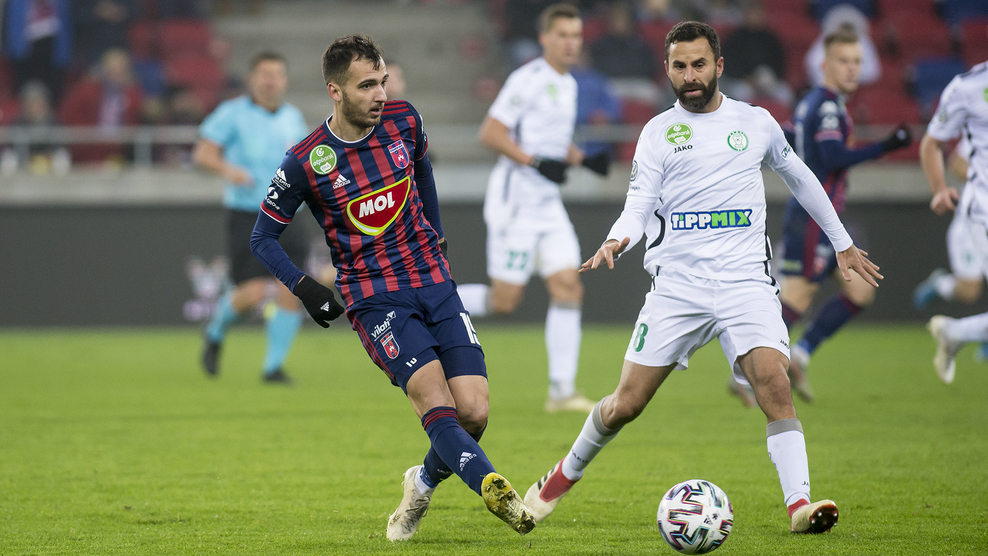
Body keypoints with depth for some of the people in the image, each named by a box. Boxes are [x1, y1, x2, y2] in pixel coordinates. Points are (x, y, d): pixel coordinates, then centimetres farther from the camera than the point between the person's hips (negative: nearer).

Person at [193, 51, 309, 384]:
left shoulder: (293, 117, 13)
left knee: (291, 291, -8)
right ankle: (215, 332, 18)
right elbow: (202, 153, -6)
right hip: (246, 216, -5)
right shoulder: (233, 113, -2)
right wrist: (228, 169, -24)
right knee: (254, 292, -15)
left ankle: (274, 366, 4)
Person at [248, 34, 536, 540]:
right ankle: (491, 486, -41)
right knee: (434, 399, -26)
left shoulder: (404, 122, 1)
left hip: (433, 281, 4)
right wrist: (304, 288, -13)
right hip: (373, 297, -4)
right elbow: (263, 238, 1)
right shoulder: (305, 162, -10)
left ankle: (423, 484, 19)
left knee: (473, 413, -8)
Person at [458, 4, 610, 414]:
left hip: (548, 206, 8)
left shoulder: (568, 85, 15)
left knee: (568, 288, -4)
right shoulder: (529, 80, -12)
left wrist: (585, 160, 10)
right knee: (504, 301, -7)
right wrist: (537, 163, -23)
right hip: (515, 200, -8)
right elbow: (490, 133, -17)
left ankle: (562, 391, -4)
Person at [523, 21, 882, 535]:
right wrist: (618, 240, -23)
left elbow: (798, 178, 27)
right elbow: (639, 205, 0)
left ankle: (799, 504, -26)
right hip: (677, 282, 0)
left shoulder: (756, 123, 12)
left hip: (745, 281, 0)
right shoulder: (658, 133, 8)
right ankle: (565, 474, 25)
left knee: (774, 383, -23)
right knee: (626, 404, 0)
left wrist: (843, 244, 32)